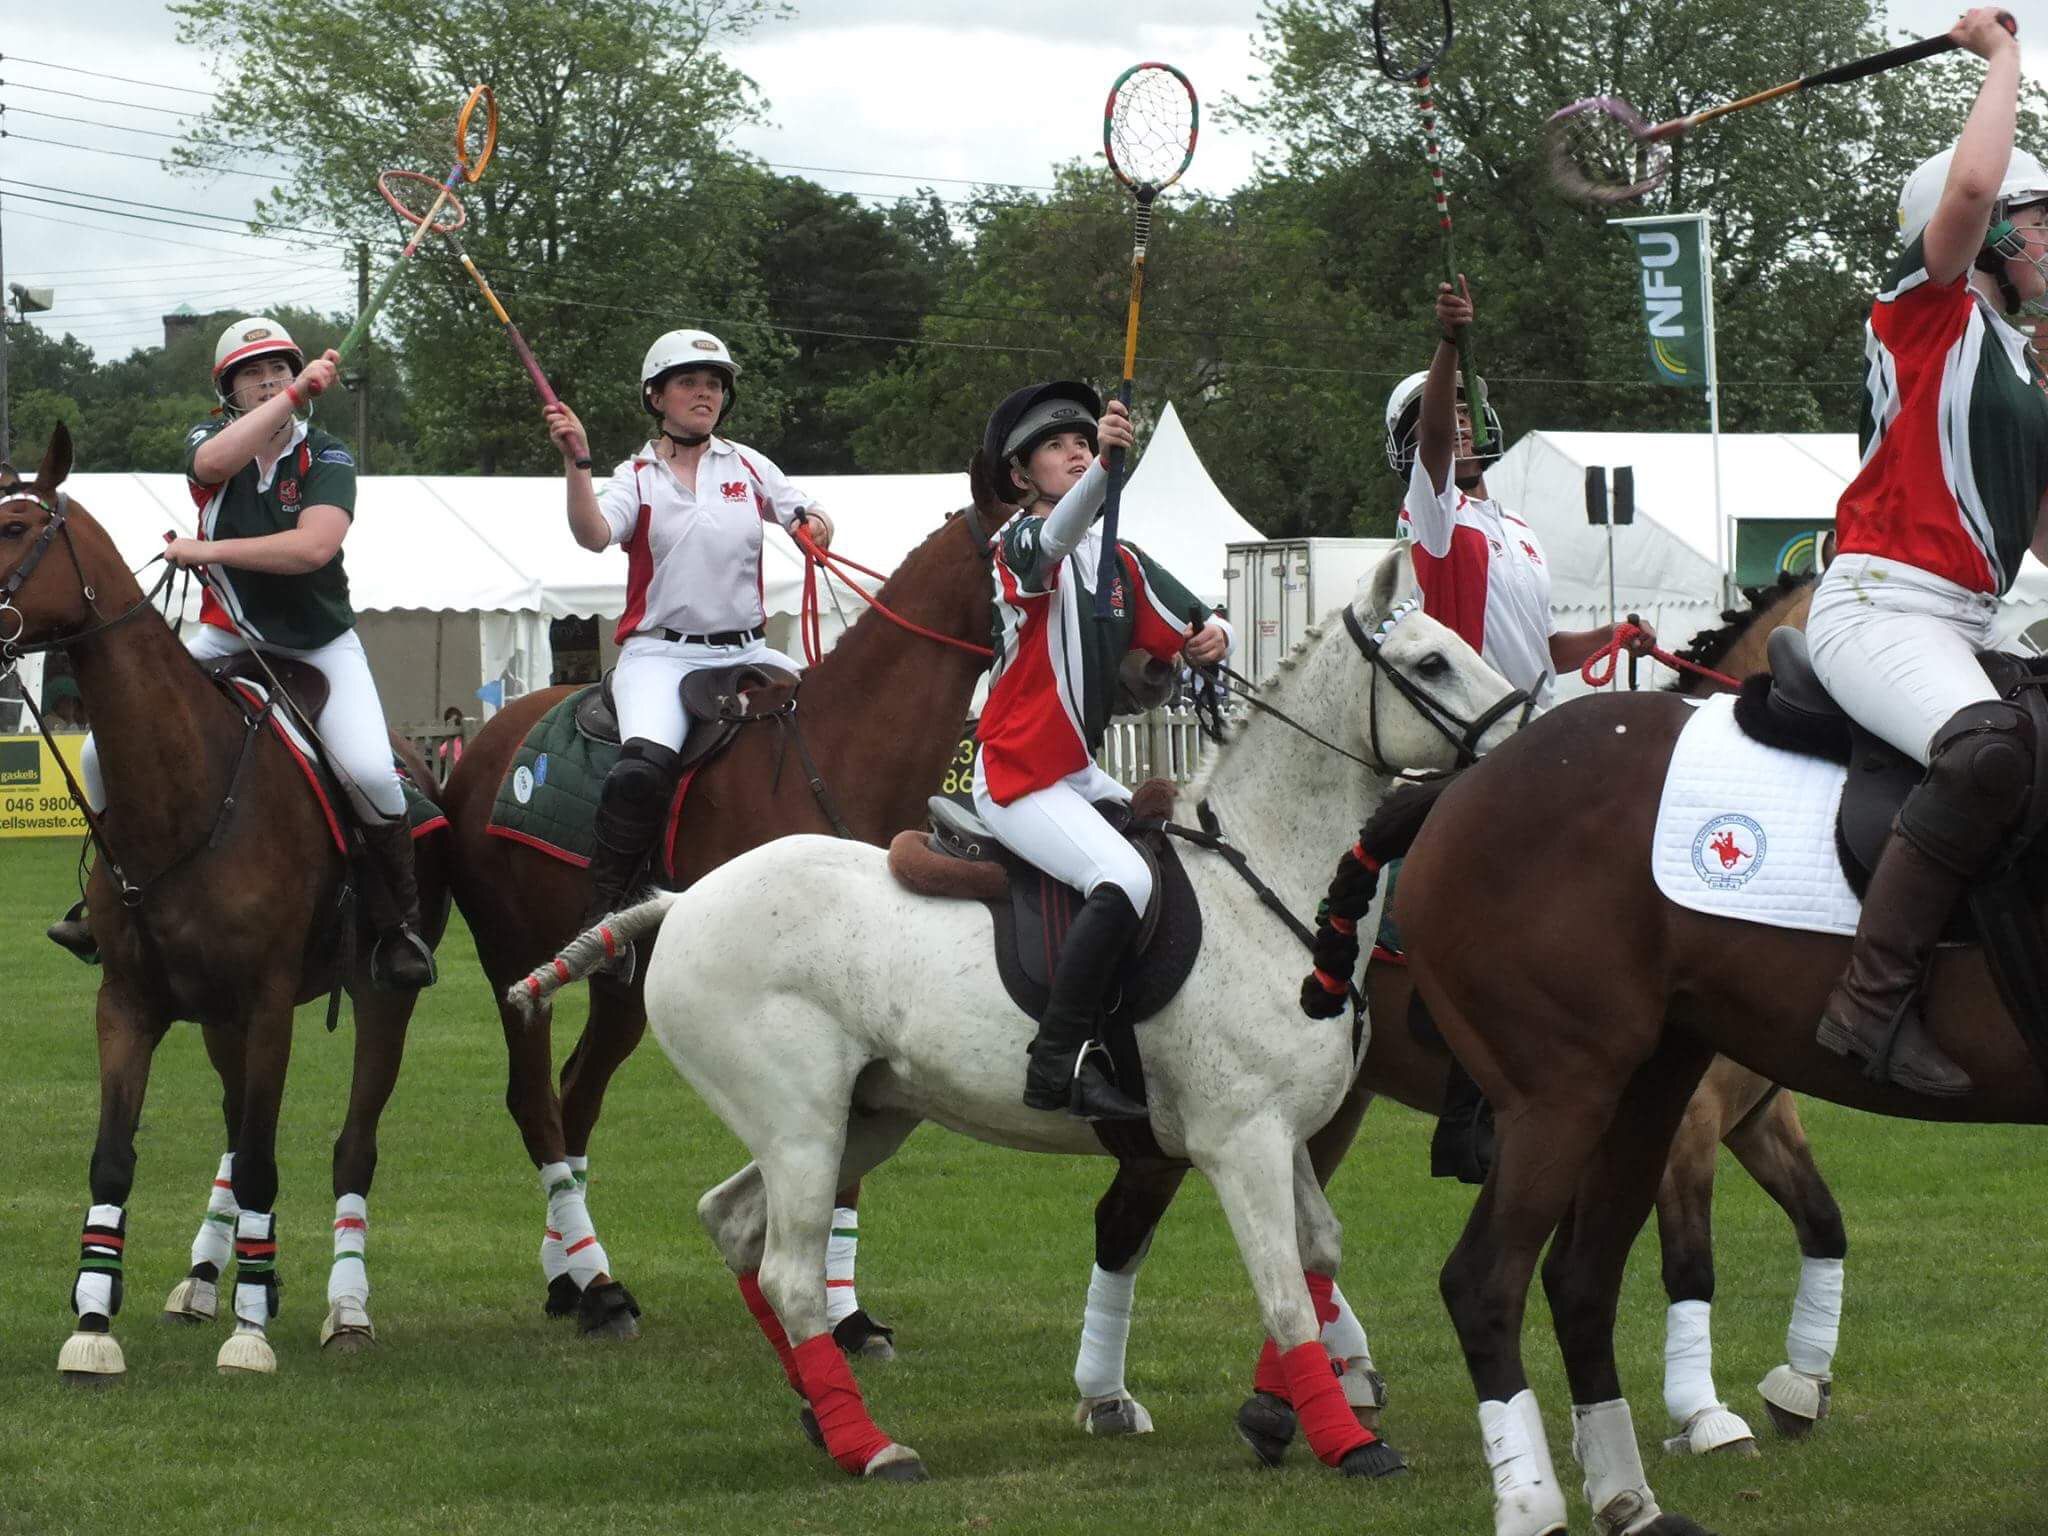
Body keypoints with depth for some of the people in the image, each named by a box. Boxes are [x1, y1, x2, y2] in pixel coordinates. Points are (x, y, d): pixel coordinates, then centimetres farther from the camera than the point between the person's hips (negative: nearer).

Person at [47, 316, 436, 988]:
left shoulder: (326, 457, -8)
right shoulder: (210, 440, -1)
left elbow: (313, 546, -26)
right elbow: (216, 462, -29)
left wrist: (208, 550, -26)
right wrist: (297, 392, -29)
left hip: (318, 642, -3)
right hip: (229, 637, 3)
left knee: (368, 771, -27)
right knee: (105, 755, -9)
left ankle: (401, 919, -7)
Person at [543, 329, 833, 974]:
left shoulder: (748, 466, 14)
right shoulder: (637, 478, 5)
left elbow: (809, 516, 13)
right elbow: (593, 534, -13)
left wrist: (815, 526, -10)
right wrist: (576, 463, -27)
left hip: (746, 650, 4)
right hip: (660, 652, -4)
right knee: (646, 763, -32)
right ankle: (603, 914, -24)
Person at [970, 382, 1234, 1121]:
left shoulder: (1122, 561, 15)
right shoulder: (1020, 546, -8)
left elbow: (1192, 628, 16)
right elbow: (1058, 535, -32)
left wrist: (1211, 637, -9)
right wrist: (1105, 464, -51)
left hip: (1079, 773, 9)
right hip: (1017, 775, -9)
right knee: (1125, 879, -28)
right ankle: (1057, 1062, -30)